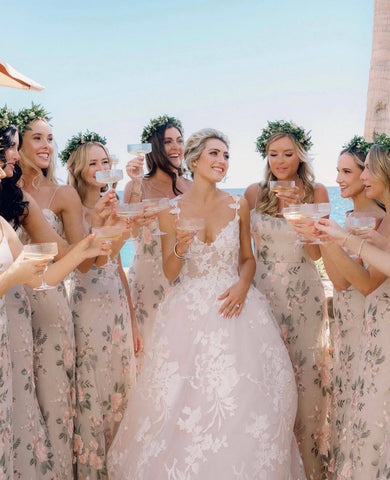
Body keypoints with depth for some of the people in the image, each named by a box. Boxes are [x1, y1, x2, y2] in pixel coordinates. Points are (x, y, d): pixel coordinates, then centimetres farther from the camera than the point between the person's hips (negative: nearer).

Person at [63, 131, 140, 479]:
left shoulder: (111, 207, 12)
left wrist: (133, 320, 15)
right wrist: (98, 217, -29)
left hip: (118, 305, 6)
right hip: (87, 304, -6)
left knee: (120, 386, 11)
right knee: (91, 390, 1)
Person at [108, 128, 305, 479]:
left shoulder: (238, 206, 2)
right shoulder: (172, 209, -1)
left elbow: (247, 259, 12)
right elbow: (169, 272, 1)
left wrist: (243, 285, -8)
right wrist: (179, 250, -20)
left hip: (234, 306, 1)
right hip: (189, 312, -1)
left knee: (243, 398, 0)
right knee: (182, 396, 1)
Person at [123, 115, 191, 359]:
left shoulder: (191, 188, 6)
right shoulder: (139, 186, -3)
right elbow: (131, 230, -20)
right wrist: (136, 184, -24)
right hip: (149, 278, -3)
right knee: (152, 345, 3)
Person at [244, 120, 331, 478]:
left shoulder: (316, 192, -2)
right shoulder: (255, 193, 1)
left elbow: (316, 252, -7)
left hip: (303, 295, -1)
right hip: (263, 292, 1)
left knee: (306, 373, 6)